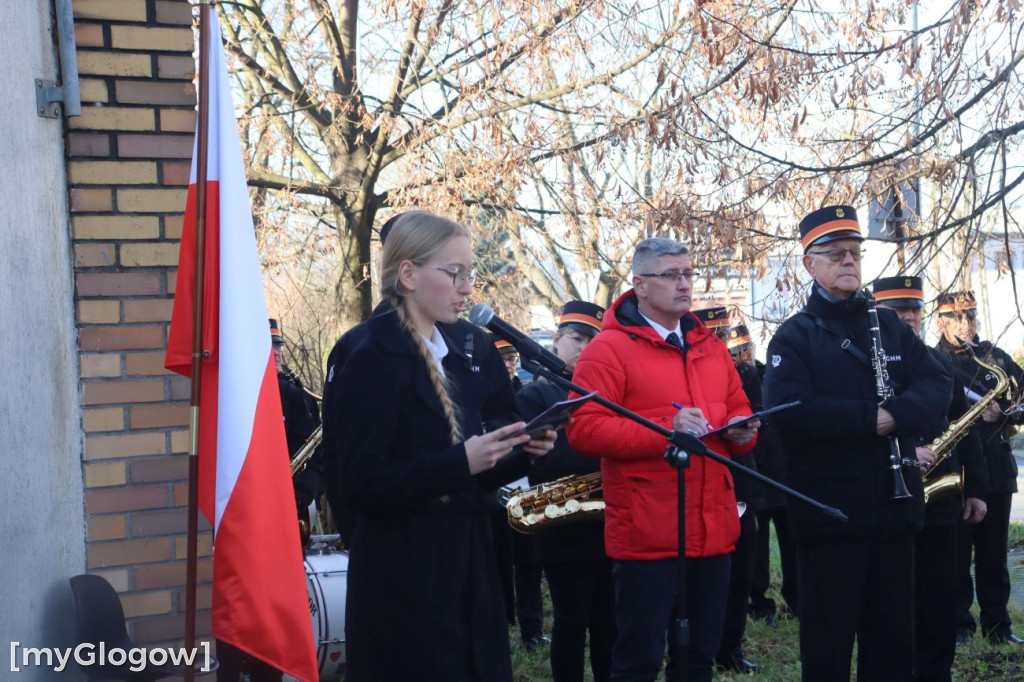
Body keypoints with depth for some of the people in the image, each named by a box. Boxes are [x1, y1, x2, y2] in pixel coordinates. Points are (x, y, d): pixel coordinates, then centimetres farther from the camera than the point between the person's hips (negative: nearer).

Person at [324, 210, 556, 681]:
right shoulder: (374, 360, -13)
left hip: (464, 572, 8)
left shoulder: (453, 359, 12)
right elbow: (359, 483, -19)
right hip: (404, 583, -8)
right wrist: (460, 462, -26)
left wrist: (521, 455, -1)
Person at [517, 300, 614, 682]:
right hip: (565, 530, -5)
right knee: (571, 624, 2)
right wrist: (602, 458, -23)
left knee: (608, 623, 11)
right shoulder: (534, 395, -1)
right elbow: (540, 459, -16)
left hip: (607, 525, 5)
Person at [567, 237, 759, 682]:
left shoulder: (710, 346, 14)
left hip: (713, 530, 7)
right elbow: (582, 429, -16)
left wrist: (742, 431, -3)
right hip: (646, 536, -6)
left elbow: (738, 410, 22)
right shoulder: (608, 348, -8)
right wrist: (664, 430, -23)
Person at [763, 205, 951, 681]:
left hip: (895, 512, 5)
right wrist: (872, 417, -18)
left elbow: (938, 387, 1)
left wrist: (897, 413, -18)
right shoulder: (794, 336, -3)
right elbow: (788, 410, -19)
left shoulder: (890, 326, 12)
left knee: (893, 640, 13)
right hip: (829, 516, -4)